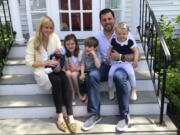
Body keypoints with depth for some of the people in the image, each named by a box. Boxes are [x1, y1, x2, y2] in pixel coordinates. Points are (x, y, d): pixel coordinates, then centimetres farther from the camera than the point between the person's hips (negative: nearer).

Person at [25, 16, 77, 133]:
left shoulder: (55, 37, 2)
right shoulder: (33, 41, -9)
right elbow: (29, 62, -10)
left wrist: (59, 64, -17)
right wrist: (45, 63, -20)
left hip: (55, 68, 3)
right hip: (41, 71, -3)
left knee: (65, 80, -29)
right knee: (57, 81, -32)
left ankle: (70, 116, -31)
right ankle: (60, 116, -20)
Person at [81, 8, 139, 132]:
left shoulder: (125, 34, -2)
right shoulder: (96, 37, 7)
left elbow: (135, 55, -6)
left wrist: (120, 57, -22)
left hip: (122, 66, -2)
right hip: (105, 66, 3)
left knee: (119, 76, -37)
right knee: (92, 75, -28)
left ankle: (125, 115, -19)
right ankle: (95, 114, -18)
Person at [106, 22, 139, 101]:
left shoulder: (129, 41, -9)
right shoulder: (113, 40, -2)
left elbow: (136, 50, -3)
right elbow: (110, 49, 14)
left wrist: (135, 61, -11)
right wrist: (108, 57, 11)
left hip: (126, 62, -2)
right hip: (115, 61, 2)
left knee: (131, 73, -24)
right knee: (110, 74, -17)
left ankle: (133, 91, 0)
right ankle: (110, 90, 11)